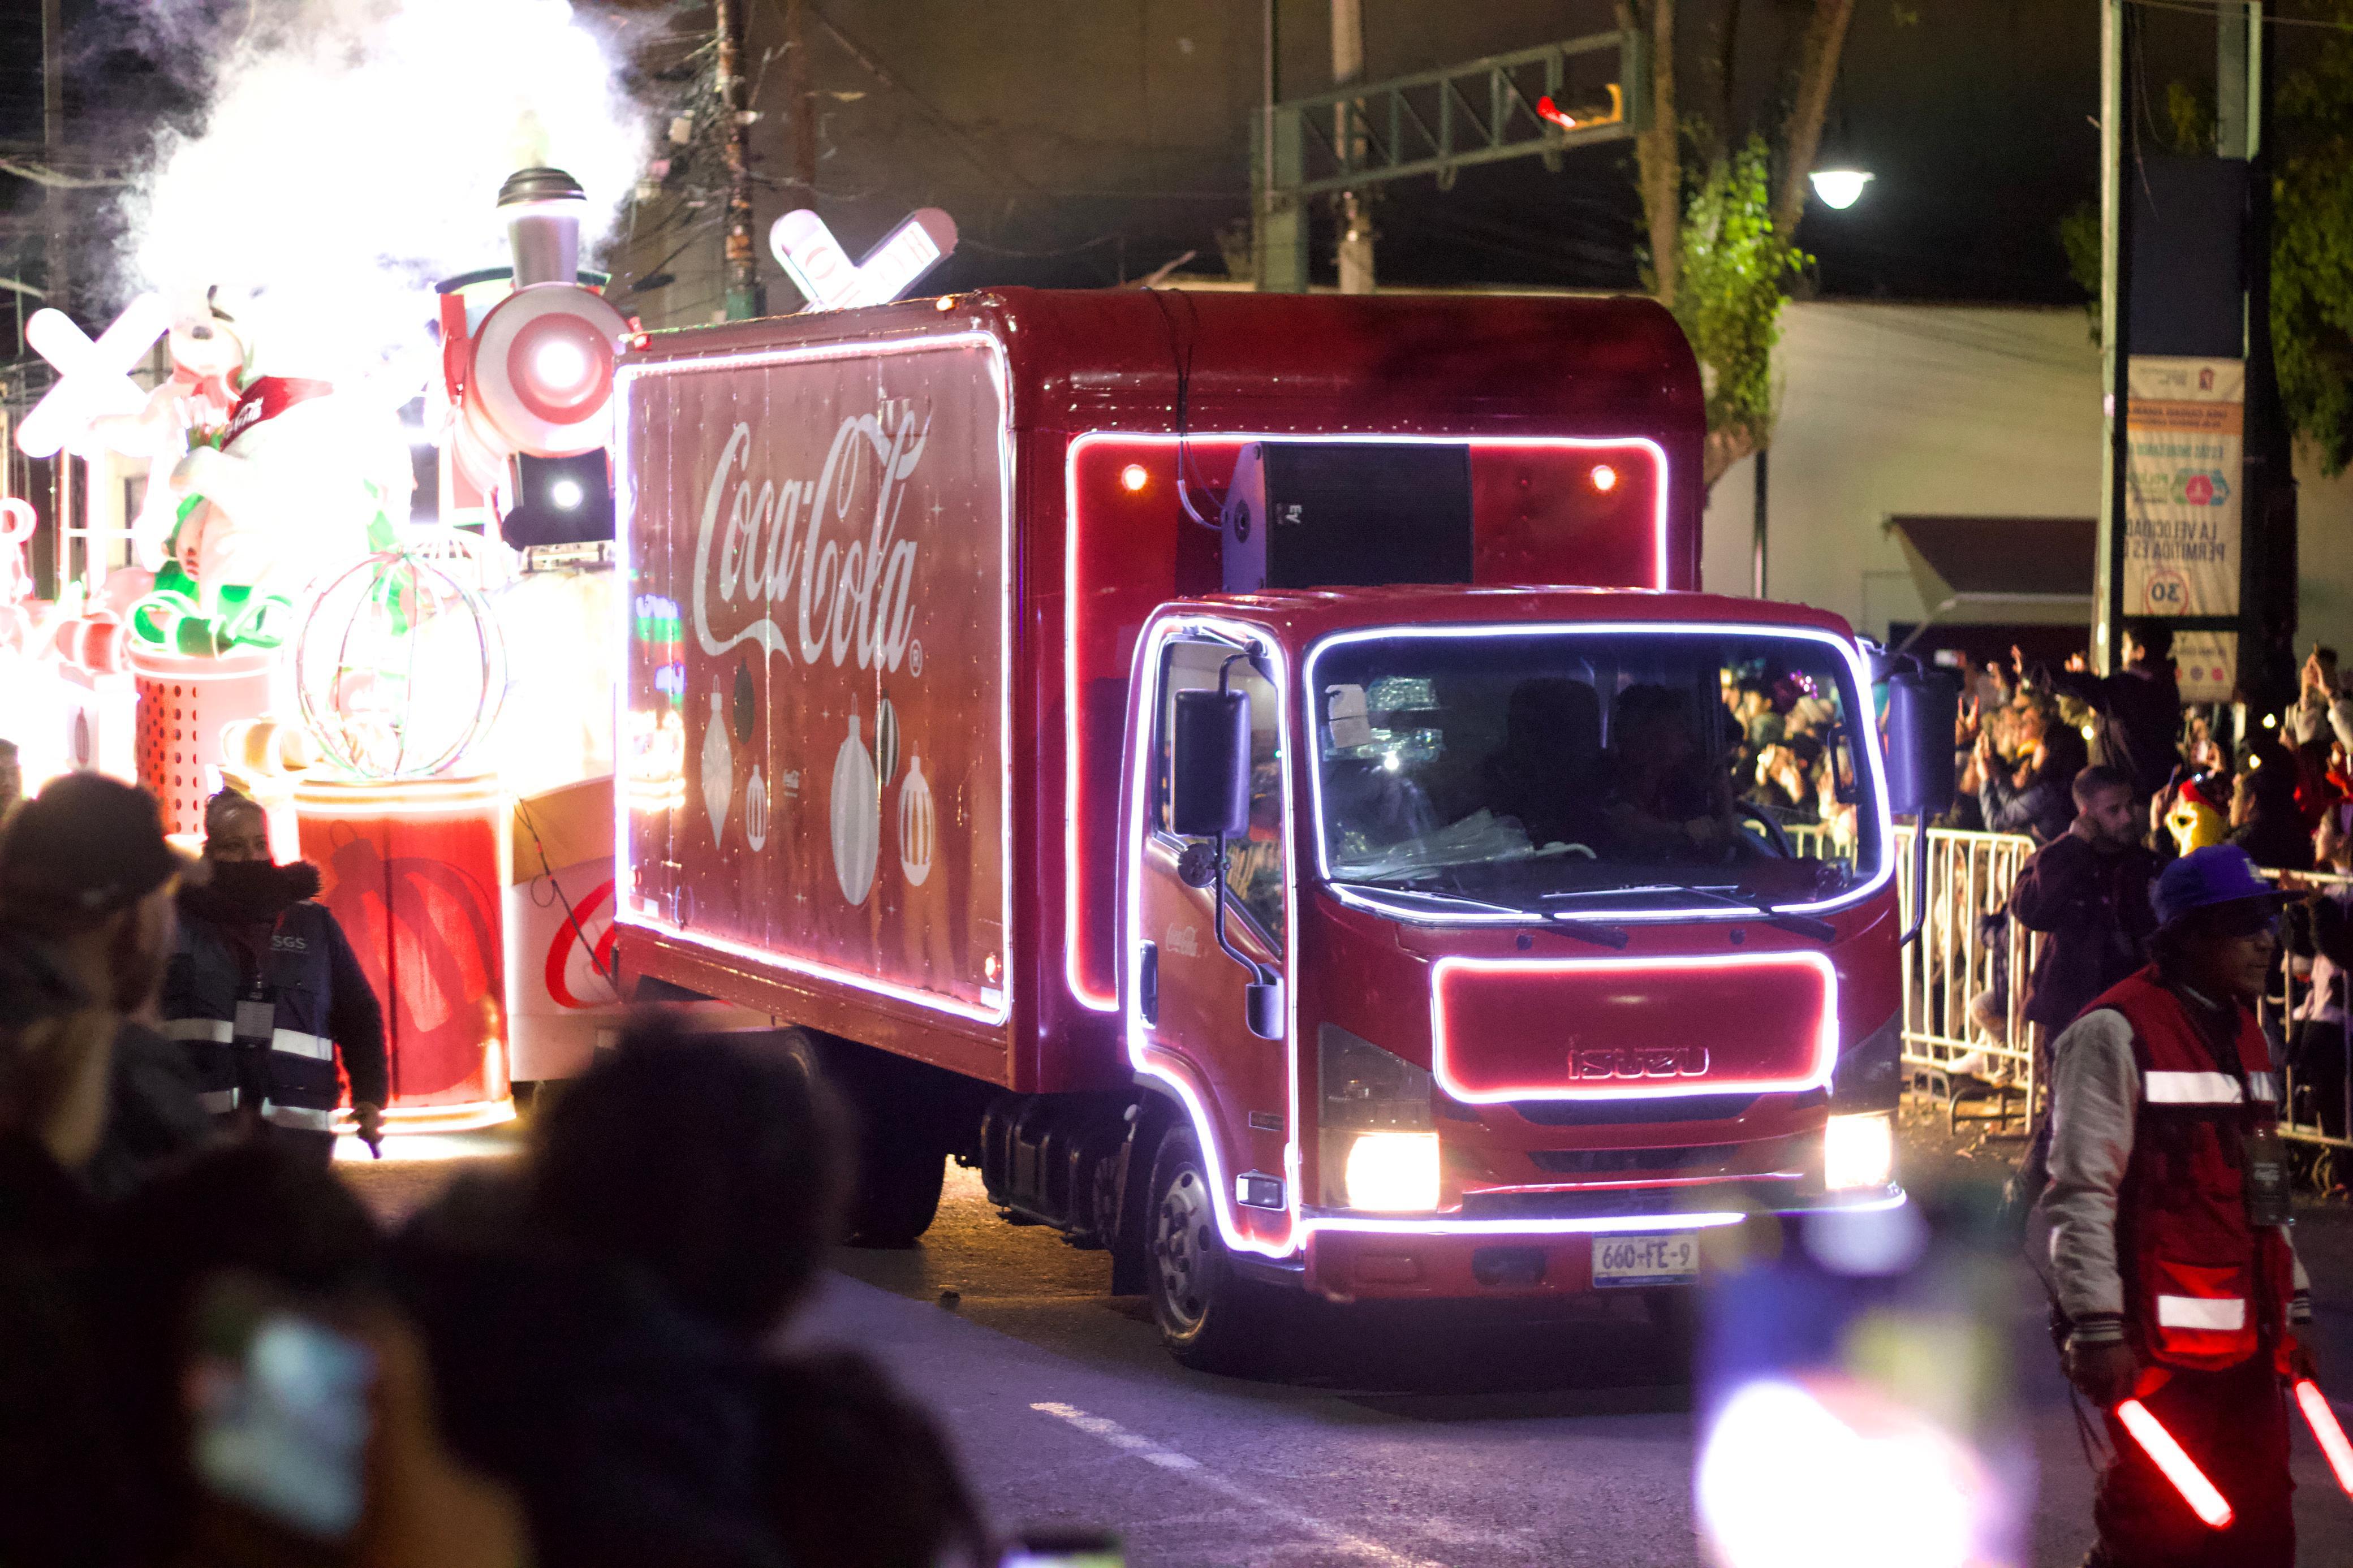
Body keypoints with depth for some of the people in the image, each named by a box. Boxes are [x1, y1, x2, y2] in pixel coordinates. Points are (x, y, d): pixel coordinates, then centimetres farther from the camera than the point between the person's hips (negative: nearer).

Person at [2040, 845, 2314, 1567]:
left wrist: (2292, 1310, 19)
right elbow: (2080, 1194, -14)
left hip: (2248, 1345, 8)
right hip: (2161, 1345, -8)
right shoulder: (2114, 1033, -10)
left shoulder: (2245, 1033, 16)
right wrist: (2098, 1331, -18)